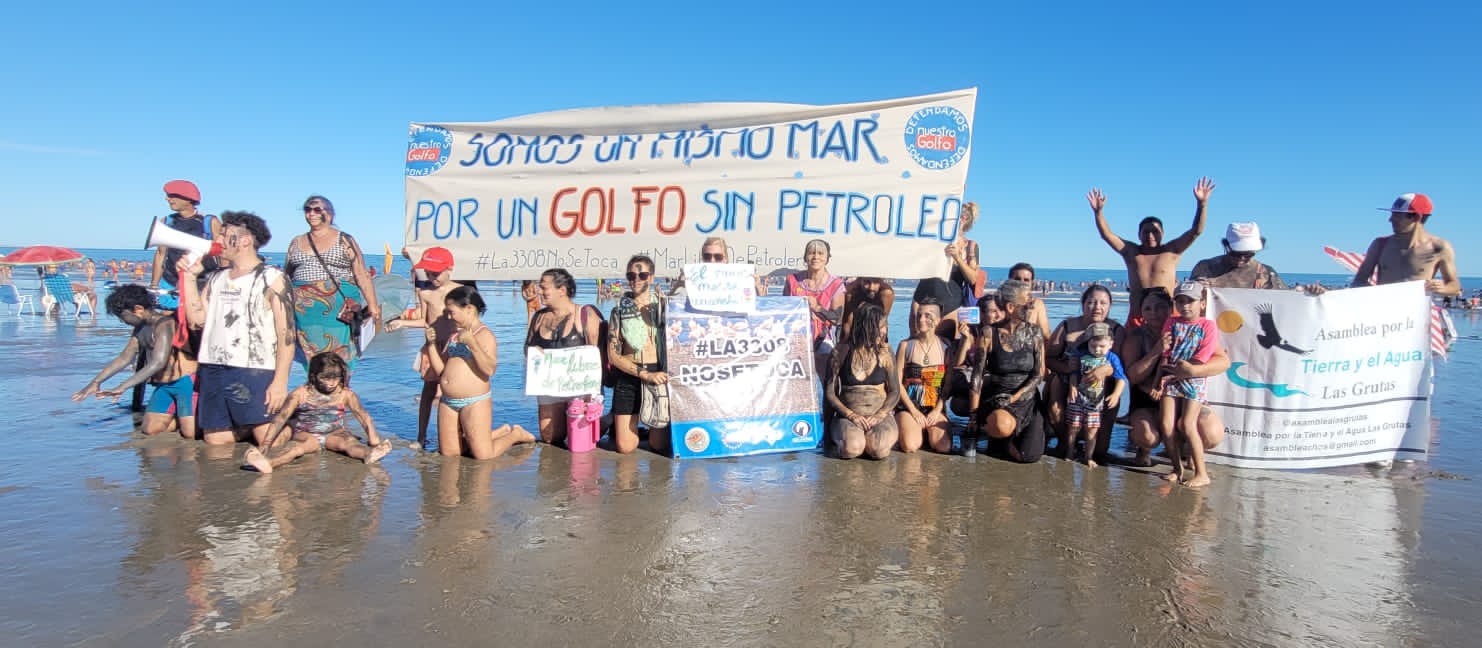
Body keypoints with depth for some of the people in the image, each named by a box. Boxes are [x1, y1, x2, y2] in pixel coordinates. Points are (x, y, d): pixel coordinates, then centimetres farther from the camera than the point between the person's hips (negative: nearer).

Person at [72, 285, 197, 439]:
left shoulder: (164, 324, -19)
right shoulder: (140, 328, 12)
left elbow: (158, 363, -26)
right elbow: (124, 358, 19)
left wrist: (122, 388, -27)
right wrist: (96, 382, 14)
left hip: (185, 381, -9)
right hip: (163, 385, 9)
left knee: (190, 433, -19)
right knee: (151, 430, -2)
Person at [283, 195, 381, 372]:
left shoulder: (344, 241, 5)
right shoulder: (296, 243, 16)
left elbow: (362, 275, 0)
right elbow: (286, 277, 20)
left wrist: (372, 305, -7)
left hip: (337, 310, -3)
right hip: (305, 310, 4)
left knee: (338, 356, -6)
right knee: (311, 356, 3)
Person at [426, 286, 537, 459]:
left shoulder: (485, 335, -10)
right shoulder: (454, 336, 14)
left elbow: (489, 369, -23)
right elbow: (440, 369, 14)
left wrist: (472, 344, -29)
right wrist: (432, 343, 6)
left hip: (475, 402, -8)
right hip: (448, 401, 8)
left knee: (484, 455, -8)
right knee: (448, 453, 10)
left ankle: (516, 434, 21)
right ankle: (500, 432, 24)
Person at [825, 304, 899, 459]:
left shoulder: (884, 352, 4)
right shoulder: (843, 351, -1)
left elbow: (894, 391, 5)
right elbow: (830, 392, -1)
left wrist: (879, 415, -11)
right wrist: (851, 415, -14)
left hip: (880, 415, 1)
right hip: (849, 415, -1)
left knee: (879, 450, -30)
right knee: (851, 448, -32)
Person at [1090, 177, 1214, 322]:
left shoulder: (1171, 251, 7)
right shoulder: (1131, 252, 10)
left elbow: (1196, 231, -1)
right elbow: (1107, 235, 3)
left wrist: (1201, 204, -13)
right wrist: (1098, 212, -11)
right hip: (1137, 316, 2)